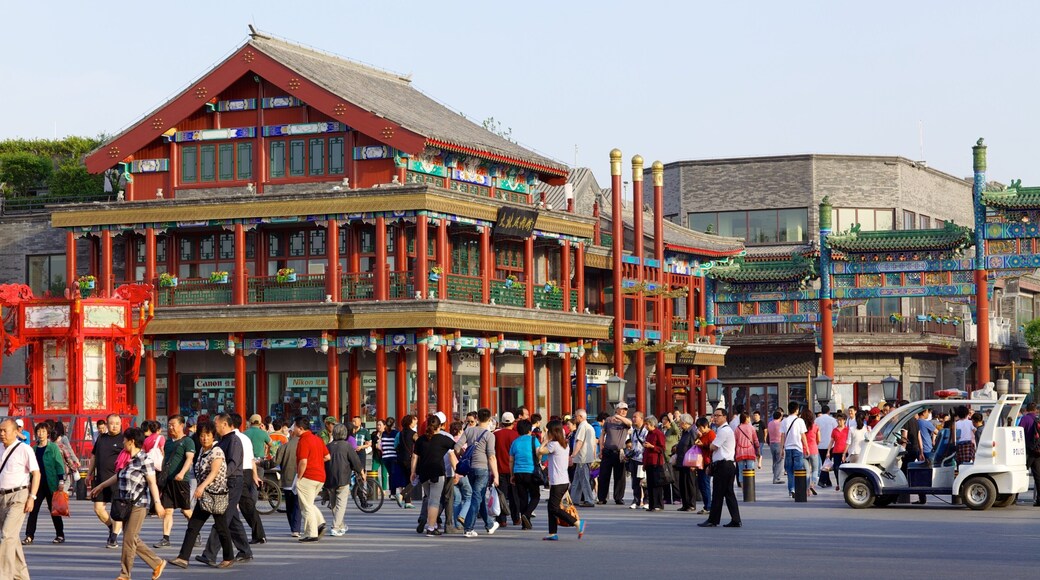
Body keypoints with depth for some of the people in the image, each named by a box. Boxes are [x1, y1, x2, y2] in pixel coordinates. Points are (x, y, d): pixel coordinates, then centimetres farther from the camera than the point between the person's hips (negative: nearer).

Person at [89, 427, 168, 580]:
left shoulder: (144, 459, -11)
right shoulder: (127, 458, 12)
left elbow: (152, 483, -14)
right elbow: (119, 476, 26)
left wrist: (157, 503, -20)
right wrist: (101, 486, 35)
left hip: (139, 505, -8)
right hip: (126, 504, 8)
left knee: (129, 539, -5)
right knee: (133, 540, 9)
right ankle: (157, 564, 19)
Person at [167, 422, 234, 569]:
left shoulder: (217, 451, -14)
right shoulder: (202, 451, 11)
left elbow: (214, 472, -27)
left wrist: (202, 486, -40)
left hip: (217, 494, -8)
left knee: (221, 527, 2)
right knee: (193, 526, 1)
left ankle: (229, 558, 17)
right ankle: (183, 558, -2)